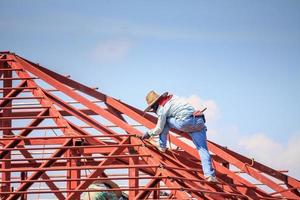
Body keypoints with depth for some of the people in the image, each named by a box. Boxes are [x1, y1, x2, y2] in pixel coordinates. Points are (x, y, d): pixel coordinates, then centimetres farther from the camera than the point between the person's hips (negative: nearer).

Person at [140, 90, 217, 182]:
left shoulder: (161, 109, 7)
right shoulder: (172, 97, 28)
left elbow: (159, 129, 11)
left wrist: (149, 133, 29)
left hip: (185, 122, -6)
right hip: (199, 121, 6)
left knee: (165, 122, 19)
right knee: (203, 149, 0)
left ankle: (162, 146, 23)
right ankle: (210, 174, -12)